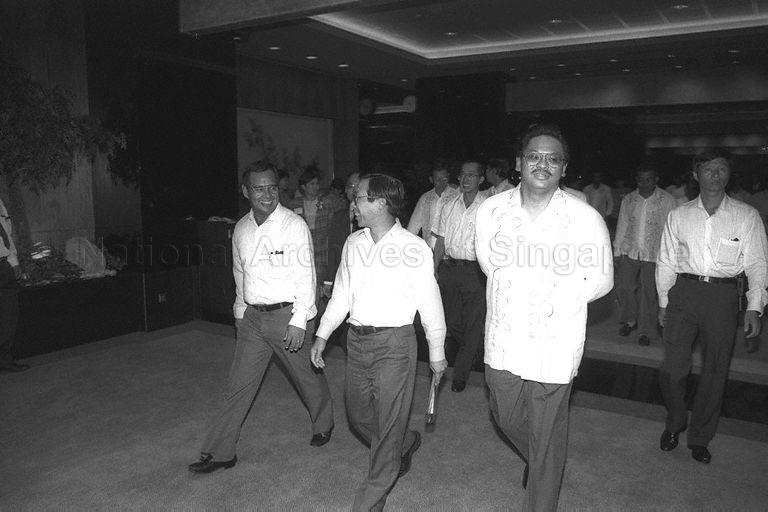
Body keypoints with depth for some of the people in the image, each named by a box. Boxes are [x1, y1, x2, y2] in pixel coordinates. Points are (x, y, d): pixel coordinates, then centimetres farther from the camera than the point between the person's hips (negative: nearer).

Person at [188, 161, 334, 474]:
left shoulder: (294, 225, -12)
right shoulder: (241, 229, 6)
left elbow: (306, 276, -14)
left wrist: (298, 321, -18)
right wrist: (241, 312, 16)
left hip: (288, 315, -4)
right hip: (253, 318, 5)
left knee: (308, 377, 12)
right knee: (239, 384, 7)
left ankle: (323, 425, 39)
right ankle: (219, 452, 18)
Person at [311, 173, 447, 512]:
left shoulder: (413, 247, -12)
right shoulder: (353, 243, 5)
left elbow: (430, 304, -6)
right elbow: (341, 293, 13)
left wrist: (436, 353, 0)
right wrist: (322, 335, 10)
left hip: (394, 343, -6)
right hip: (357, 340, 6)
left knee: (387, 427, 2)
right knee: (358, 415, 18)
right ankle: (406, 443, 46)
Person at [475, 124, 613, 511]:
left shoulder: (586, 219, -12)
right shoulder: (491, 210, -3)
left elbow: (602, 279, -1)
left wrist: (560, 300, -10)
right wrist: (512, 294, 4)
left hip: (553, 344, -3)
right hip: (503, 338, 4)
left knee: (546, 438, 10)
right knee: (506, 417, 23)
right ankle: (538, 464, 54)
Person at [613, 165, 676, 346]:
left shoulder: (667, 201, -1)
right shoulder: (628, 200, 8)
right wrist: (617, 251, 8)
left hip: (654, 254, -3)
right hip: (629, 252, 3)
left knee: (649, 293, 1)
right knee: (624, 287, 3)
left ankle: (645, 331, 15)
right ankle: (630, 320, 27)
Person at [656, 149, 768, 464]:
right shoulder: (678, 216, 8)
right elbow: (666, 261, 11)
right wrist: (664, 302, 8)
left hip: (723, 296, 0)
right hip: (684, 292, 0)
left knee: (715, 371, 7)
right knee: (672, 368, -4)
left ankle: (700, 437, 25)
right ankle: (675, 423, 23)